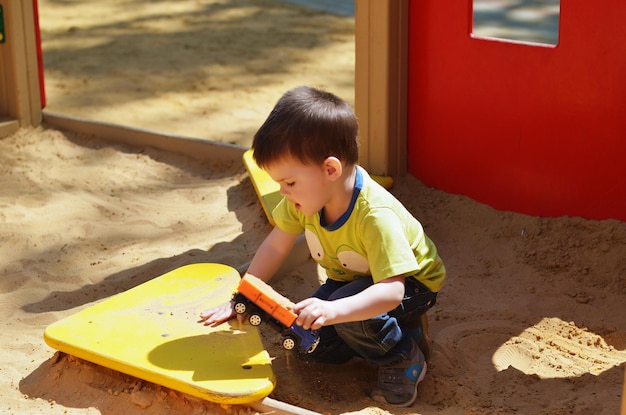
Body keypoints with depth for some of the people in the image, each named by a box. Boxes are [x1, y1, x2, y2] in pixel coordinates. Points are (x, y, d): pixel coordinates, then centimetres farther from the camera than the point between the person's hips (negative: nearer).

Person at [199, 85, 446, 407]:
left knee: (348, 315, -34)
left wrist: (332, 311, -59)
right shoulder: (304, 196, -18)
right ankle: (386, 331, 12)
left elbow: (391, 290, -44)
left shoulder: (376, 216, -39)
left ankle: (405, 359, -6)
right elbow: (275, 247, -5)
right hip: (350, 279, 7)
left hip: (409, 283, -7)